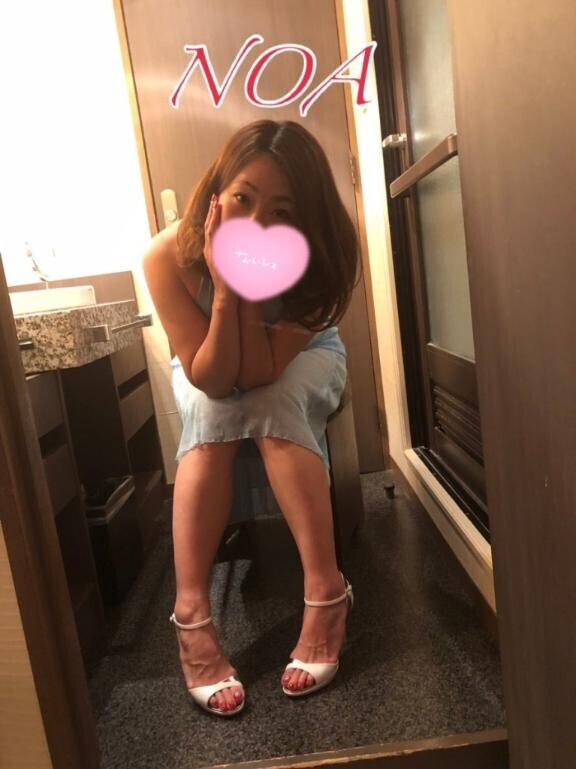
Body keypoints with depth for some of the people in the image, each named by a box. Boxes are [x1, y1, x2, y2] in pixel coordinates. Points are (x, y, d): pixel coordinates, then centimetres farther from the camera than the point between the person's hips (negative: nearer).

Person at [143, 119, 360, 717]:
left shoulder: (316, 257, -29)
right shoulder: (169, 256, -31)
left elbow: (261, 373, -33)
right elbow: (213, 380, -31)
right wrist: (226, 288, -43)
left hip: (301, 358, 0)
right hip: (208, 372, 1)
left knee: (272, 405, -31)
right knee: (212, 416, -30)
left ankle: (326, 591, -27)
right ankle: (190, 614, -28)